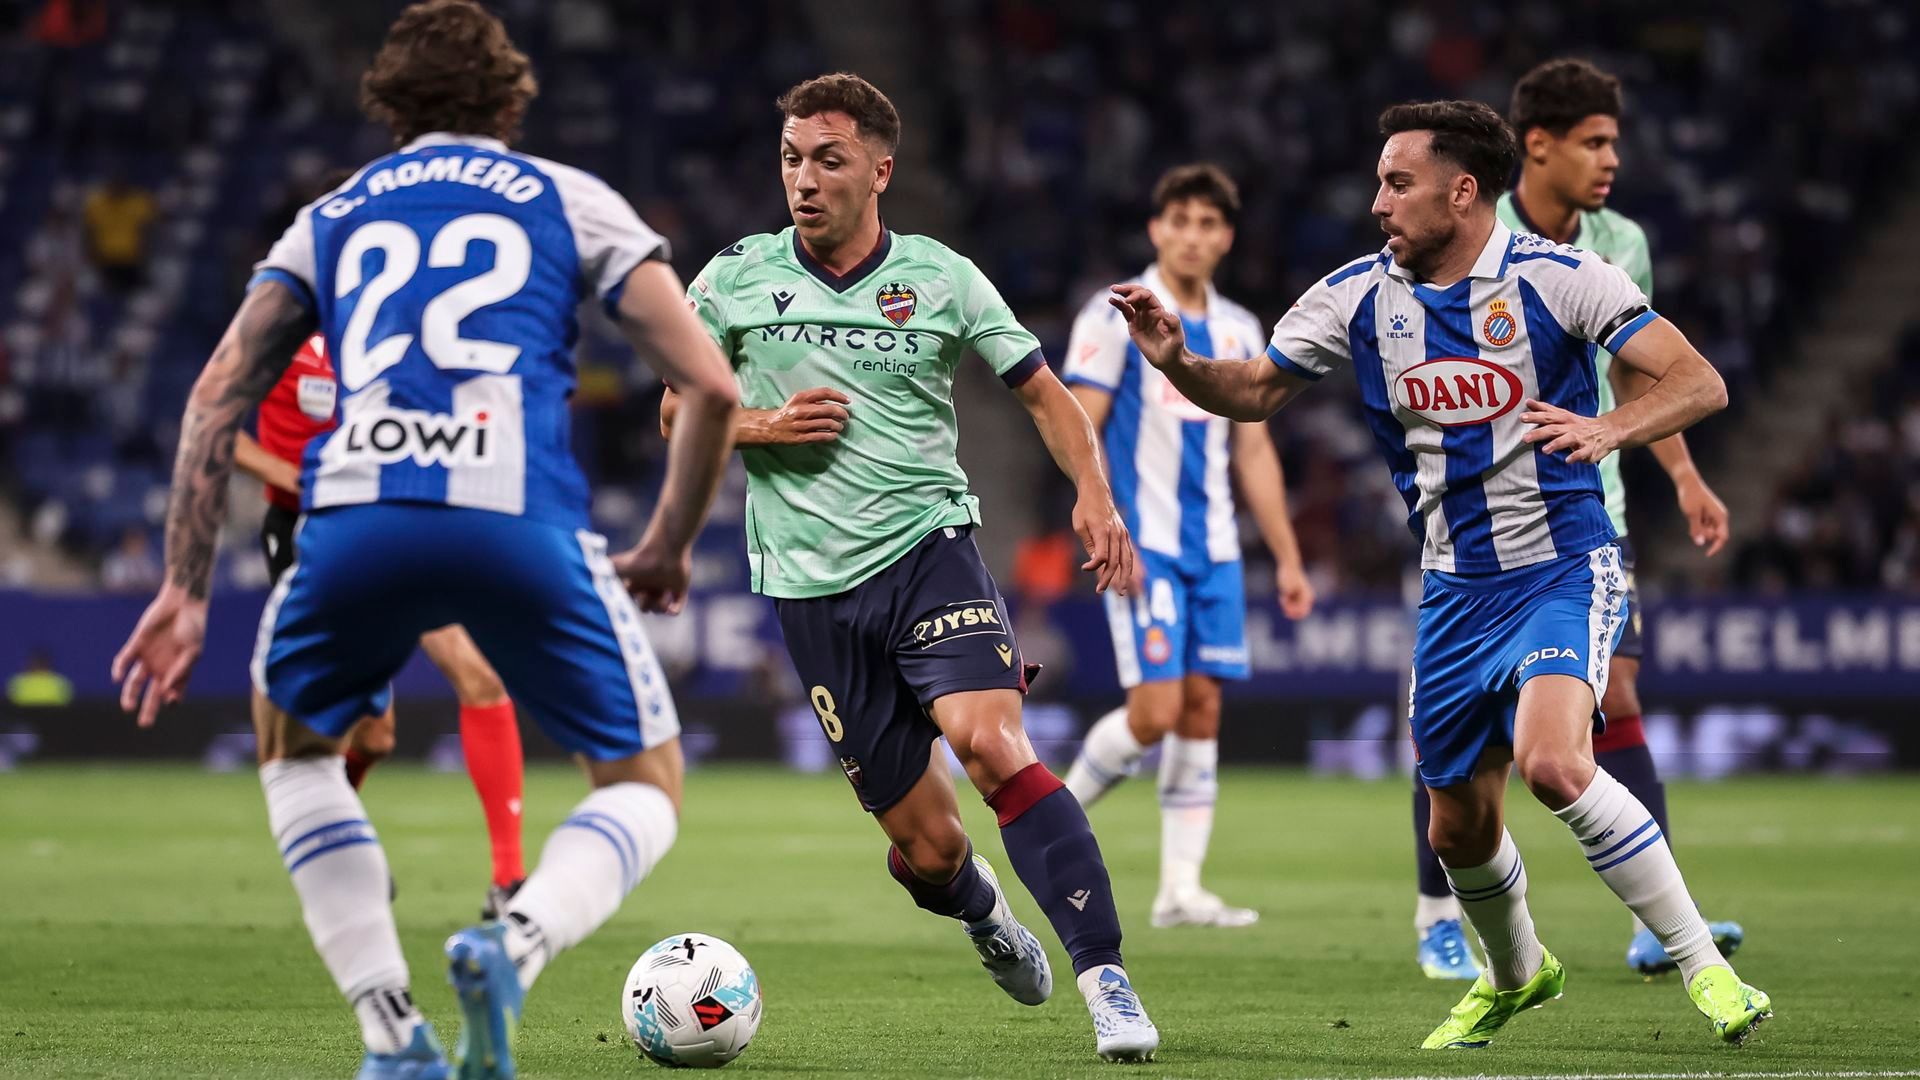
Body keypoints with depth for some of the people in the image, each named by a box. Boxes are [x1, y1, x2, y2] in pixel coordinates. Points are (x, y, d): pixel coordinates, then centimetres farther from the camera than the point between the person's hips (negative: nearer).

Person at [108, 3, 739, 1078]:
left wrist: (185, 592, 17)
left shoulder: (334, 217, 27)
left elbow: (218, 397, 17)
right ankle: (516, 944, -15)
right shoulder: (574, 201, 22)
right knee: (644, 787, 17)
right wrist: (670, 547, 26)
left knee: (296, 745, 30)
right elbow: (711, 386, 13)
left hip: (357, 511, 2)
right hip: (521, 521, -2)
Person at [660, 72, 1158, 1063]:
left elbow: (1043, 393, 8)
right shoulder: (733, 281, 3)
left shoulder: (941, 278, 2)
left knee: (995, 747, -28)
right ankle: (984, 916, 38)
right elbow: (679, 413, 13)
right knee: (927, 849, 1)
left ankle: (1106, 981, -26)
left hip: (929, 546, -1)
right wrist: (760, 428, -8)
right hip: (812, 585, 1)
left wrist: (1093, 496, -8)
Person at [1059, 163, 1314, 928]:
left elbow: (1254, 451, 18)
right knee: (1156, 709, -14)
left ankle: (1180, 889, 4)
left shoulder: (1239, 331, 13)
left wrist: (1287, 557, 14)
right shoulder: (1117, 316, -4)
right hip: (1143, 545, -6)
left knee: (1202, 709, 1)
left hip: (1214, 549, 6)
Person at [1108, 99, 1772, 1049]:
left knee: (1552, 761, -29)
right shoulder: (1357, 297, 0)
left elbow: (1699, 385, -15)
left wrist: (1607, 430, -34)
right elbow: (1257, 391, 12)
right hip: (1455, 588, 5)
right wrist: (1176, 361, -9)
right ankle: (1516, 973, 42)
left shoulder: (1556, 277, -13)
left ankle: (1706, 967, -17)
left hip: (1563, 569, -5)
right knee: (1459, 828, 10)